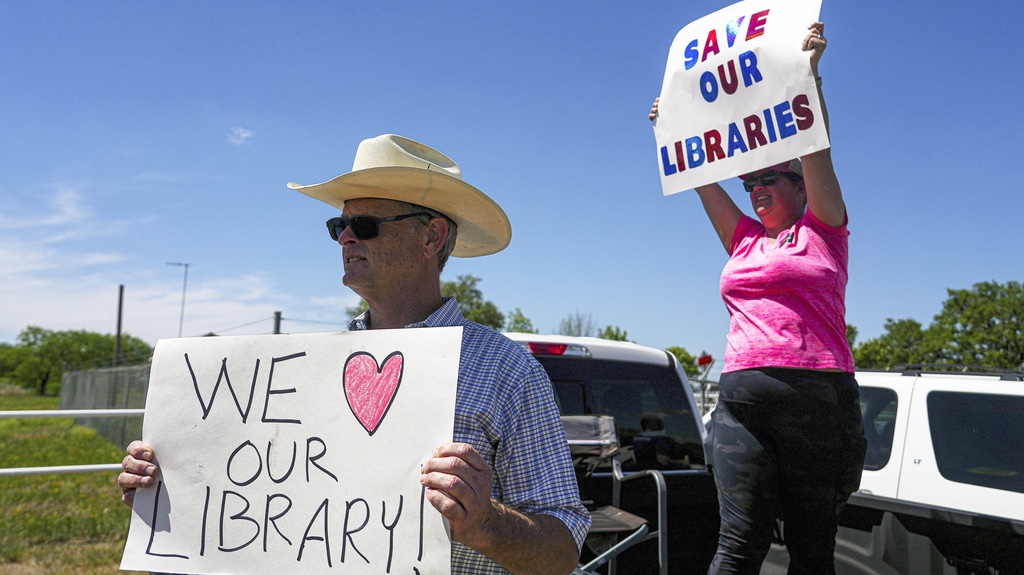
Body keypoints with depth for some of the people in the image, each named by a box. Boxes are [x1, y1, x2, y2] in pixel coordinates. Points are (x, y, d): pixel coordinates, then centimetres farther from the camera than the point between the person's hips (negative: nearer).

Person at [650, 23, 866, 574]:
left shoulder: (822, 232, 9)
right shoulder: (744, 240, 20)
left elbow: (815, 148, -1)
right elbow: (703, 179, 25)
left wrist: (810, 69, -7)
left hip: (817, 396, -3)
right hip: (741, 398, 3)